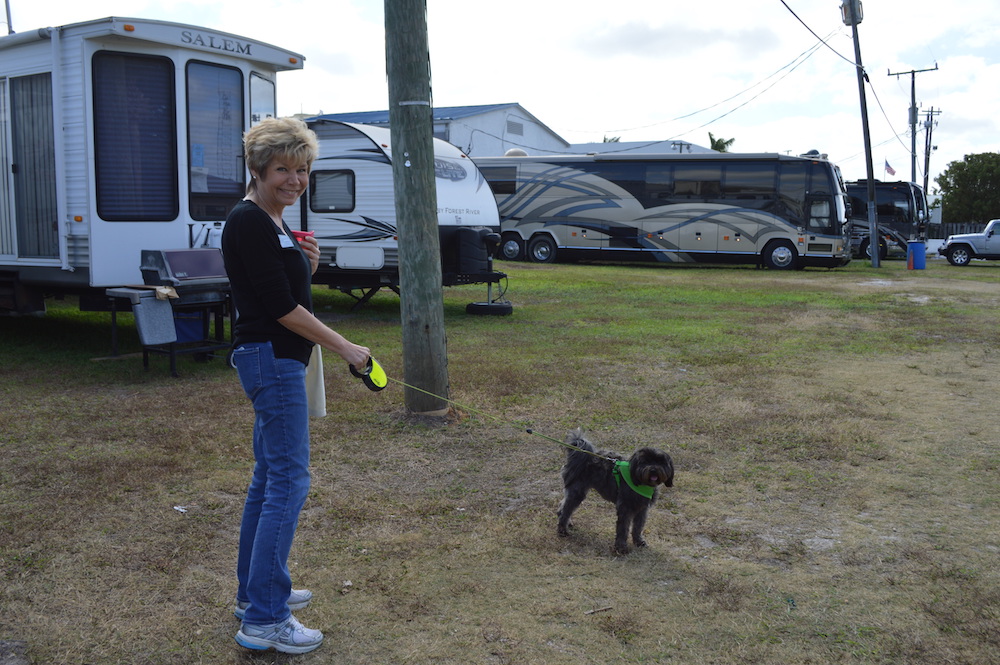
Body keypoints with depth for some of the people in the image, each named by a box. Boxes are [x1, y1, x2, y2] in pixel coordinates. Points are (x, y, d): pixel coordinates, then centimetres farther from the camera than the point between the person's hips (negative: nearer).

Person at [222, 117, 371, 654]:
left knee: (269, 477, 15)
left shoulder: (274, 223, 14)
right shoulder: (249, 222, -15)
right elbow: (279, 305, -19)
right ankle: (264, 620, -2)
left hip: (277, 360, 10)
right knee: (289, 480, -9)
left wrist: (307, 266, 0)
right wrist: (344, 347, -14)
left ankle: (254, 592, 27)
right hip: (271, 360, -10)